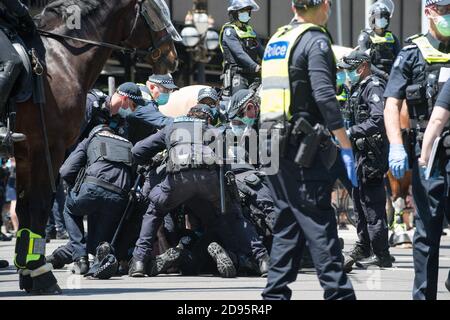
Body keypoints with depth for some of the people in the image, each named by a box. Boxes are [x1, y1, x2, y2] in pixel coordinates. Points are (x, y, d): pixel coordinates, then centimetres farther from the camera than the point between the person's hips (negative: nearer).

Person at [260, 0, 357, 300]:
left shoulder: (277, 40, 17)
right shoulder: (315, 40, -9)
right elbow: (325, 95, -18)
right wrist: (346, 147, -17)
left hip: (273, 145, 8)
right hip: (302, 148, -8)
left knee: (288, 223, 11)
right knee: (319, 224, -10)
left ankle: (276, 293, 9)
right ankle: (339, 292, -12)